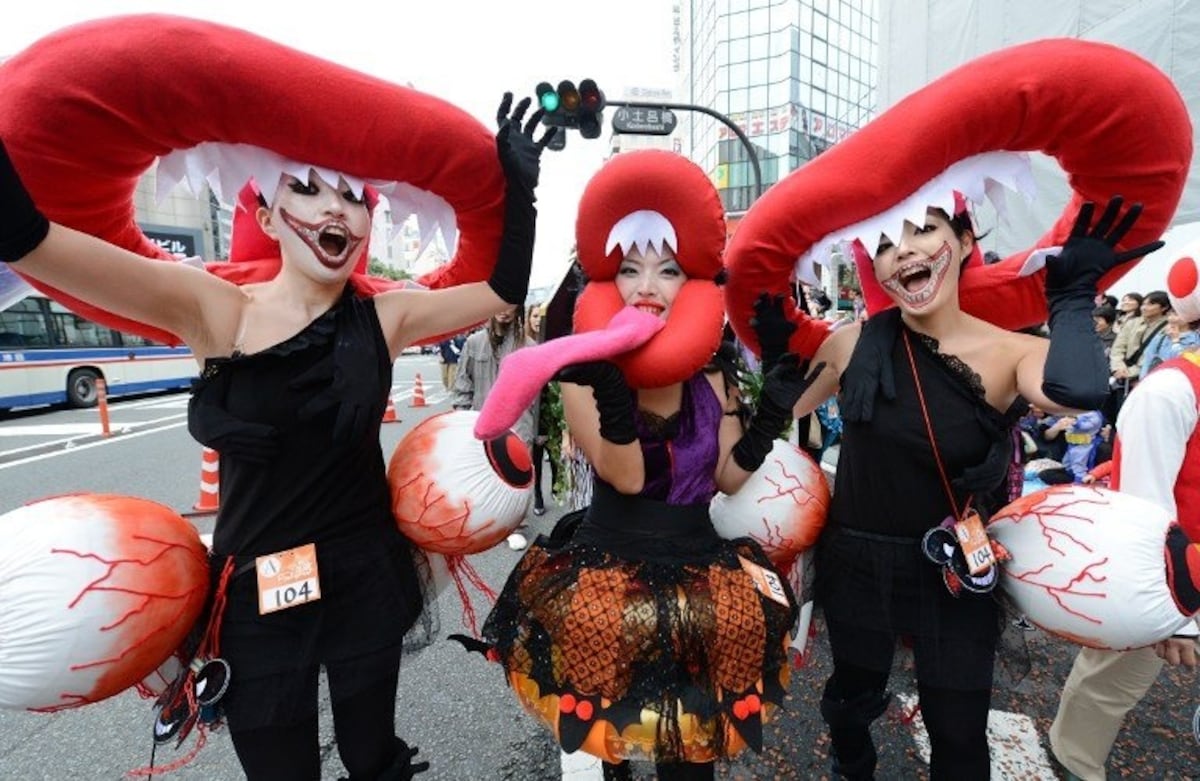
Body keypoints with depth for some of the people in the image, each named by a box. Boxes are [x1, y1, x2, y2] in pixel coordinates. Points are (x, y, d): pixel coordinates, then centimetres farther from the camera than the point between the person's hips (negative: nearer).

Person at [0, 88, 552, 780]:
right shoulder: (214, 310, -10)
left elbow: (504, 291, -7)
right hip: (255, 593, 0)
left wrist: (519, 187, -11)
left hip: (366, 581, 1)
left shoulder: (386, 318, -5)